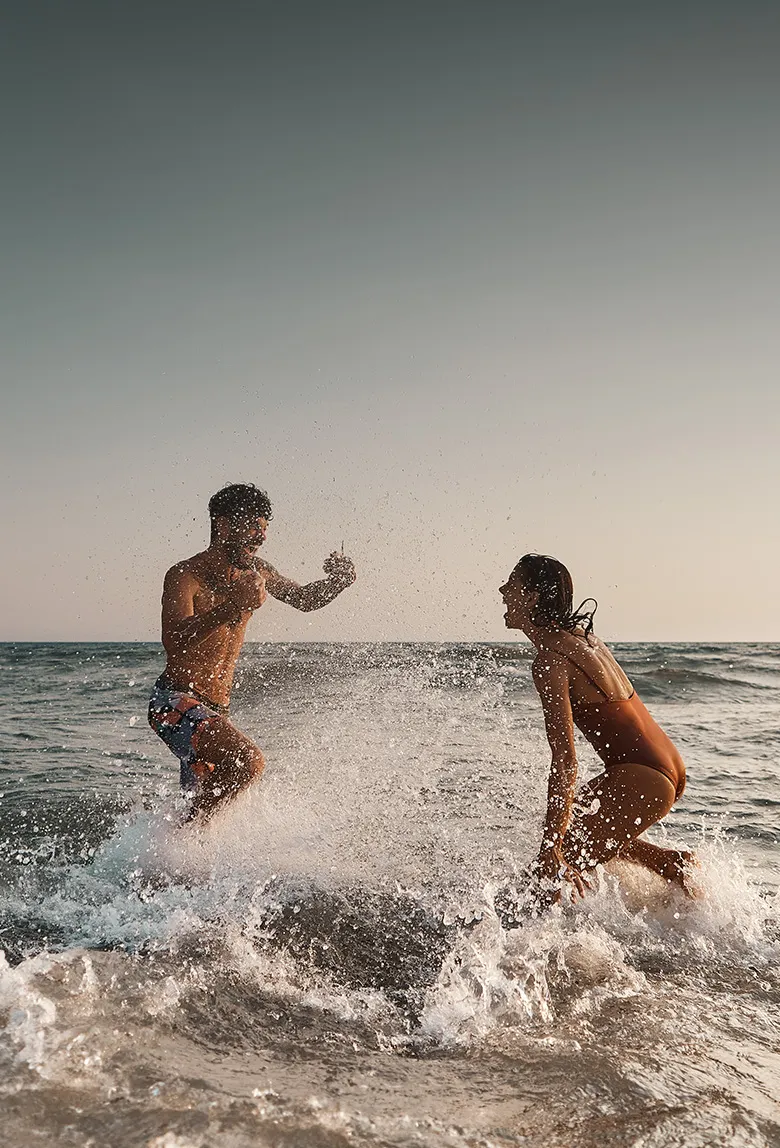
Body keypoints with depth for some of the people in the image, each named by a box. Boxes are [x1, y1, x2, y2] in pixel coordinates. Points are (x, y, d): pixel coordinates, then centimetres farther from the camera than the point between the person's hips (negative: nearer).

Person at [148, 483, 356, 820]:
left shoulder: (253, 570, 8)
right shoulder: (185, 576, -13)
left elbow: (304, 599, 23)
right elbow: (174, 641, -30)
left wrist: (338, 580, 1)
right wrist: (232, 607, -42)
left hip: (216, 712, 8)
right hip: (175, 703, -8)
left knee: (212, 802, 13)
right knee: (248, 761, -30)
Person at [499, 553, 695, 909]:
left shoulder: (549, 660, -17)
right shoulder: (579, 635, 11)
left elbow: (564, 762, -23)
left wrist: (551, 849, -24)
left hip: (642, 778, -10)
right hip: (667, 767, 10)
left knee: (552, 871, -5)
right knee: (574, 827, 25)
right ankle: (671, 864, 20)